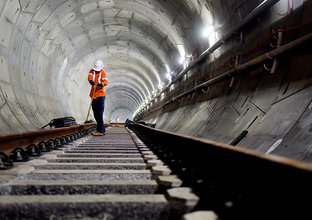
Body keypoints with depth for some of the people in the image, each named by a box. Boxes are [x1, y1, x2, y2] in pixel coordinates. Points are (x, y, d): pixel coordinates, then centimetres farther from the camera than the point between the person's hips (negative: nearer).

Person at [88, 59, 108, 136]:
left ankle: (100, 131, -14)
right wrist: (91, 81, -34)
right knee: (95, 114, 10)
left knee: (99, 114, -14)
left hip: (100, 95, -6)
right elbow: (90, 77, -10)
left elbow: (106, 81, -20)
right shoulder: (92, 71, 9)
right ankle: (101, 129, 20)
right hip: (93, 95, 6)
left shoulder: (103, 73, -5)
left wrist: (101, 84, -43)